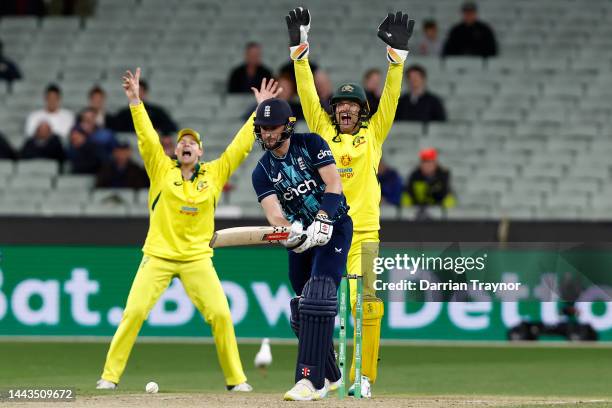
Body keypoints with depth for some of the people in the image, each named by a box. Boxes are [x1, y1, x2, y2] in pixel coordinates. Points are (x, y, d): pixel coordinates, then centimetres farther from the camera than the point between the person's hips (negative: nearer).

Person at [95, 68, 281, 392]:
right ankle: (109, 376, -4)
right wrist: (135, 101, -15)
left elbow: (240, 146, 7)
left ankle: (235, 378, 4)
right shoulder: (162, 170, 3)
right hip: (158, 255, -1)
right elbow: (147, 137, -5)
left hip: (197, 258, 1)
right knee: (133, 313, -11)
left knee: (221, 314, -9)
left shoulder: (214, 173, 7)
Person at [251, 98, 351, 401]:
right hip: (301, 236, 6)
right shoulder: (263, 172, 1)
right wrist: (289, 232, -36)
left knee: (318, 297, -22)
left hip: (334, 227, -5)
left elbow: (333, 184, -15)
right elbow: (273, 213, -14)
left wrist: (322, 222, -30)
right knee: (302, 308, 9)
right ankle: (329, 376, 29)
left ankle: (310, 381, -30)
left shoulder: (311, 144, -6)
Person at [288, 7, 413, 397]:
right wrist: (300, 49, 0)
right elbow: (308, 93, 8)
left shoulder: (373, 133, 12)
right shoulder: (323, 131, 14)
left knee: (366, 305, -8)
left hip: (364, 233, -1)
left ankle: (364, 377, -4)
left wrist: (397, 54, -7)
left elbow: (391, 97, 4)